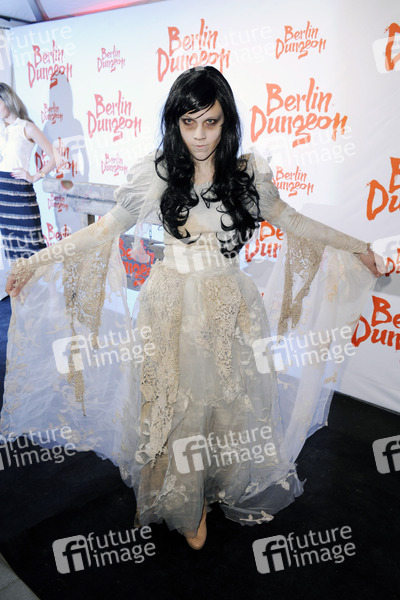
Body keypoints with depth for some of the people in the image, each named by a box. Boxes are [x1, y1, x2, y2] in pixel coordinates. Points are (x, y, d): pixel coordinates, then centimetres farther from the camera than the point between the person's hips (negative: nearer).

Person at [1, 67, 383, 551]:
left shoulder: (248, 173, -3)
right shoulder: (156, 173, -6)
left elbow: (288, 219, 12)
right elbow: (105, 230, 0)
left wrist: (354, 246, 17)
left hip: (229, 309, 1)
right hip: (172, 309, -1)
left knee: (229, 400, 12)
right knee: (175, 404, 11)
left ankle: (222, 487, 40)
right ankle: (185, 503, 37)